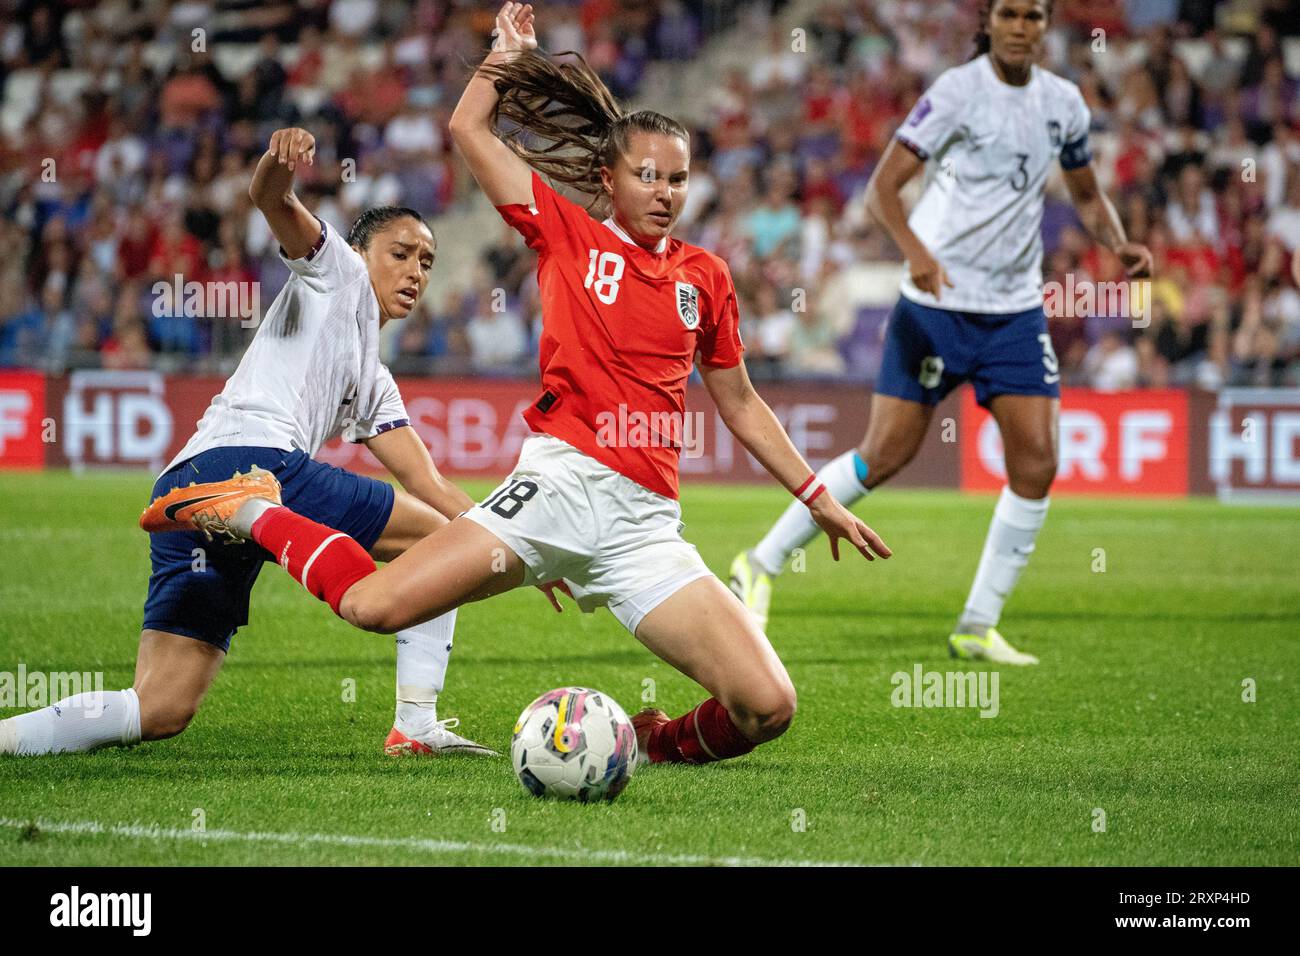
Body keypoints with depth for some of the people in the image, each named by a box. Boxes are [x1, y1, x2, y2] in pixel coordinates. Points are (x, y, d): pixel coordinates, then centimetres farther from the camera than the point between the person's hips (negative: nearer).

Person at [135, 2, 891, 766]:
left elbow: (740, 403, 27)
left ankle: (660, 743, 20)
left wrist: (818, 497, 26)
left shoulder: (705, 277, 17)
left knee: (769, 709, -14)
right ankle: (258, 513, 12)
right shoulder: (568, 236, 10)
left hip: (646, 523, 3)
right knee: (373, 605, -19)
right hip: (563, 480, -3)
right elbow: (470, 127, 8)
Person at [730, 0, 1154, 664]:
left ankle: (978, 628, 4)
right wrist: (916, 251, -33)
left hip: (1016, 310, 5)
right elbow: (883, 186, -15)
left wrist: (1118, 243, 1)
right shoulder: (958, 90, -11)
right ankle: (761, 566, 13)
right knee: (883, 456, -5)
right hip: (937, 302, -5)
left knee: (1037, 462, -7)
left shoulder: (1063, 102, 6)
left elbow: (1086, 195, 21)